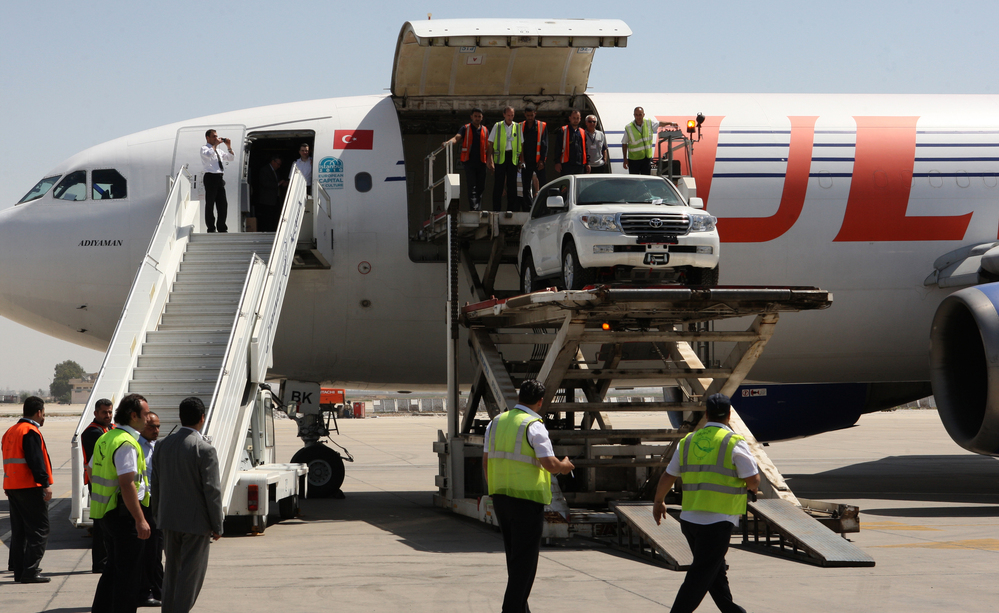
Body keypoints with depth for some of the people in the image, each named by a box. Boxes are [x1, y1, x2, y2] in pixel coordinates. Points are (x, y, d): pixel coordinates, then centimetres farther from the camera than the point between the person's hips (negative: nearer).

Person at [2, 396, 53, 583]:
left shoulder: (10, 431, 16)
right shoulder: (31, 432, -13)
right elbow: (36, 461, -21)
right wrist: (46, 484, -20)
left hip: (11, 486, 9)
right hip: (30, 488, -9)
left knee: (19, 530, 13)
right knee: (39, 529, -6)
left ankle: (19, 570, 15)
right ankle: (30, 571, -10)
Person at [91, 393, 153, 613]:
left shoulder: (105, 438, 13)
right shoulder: (126, 443, -19)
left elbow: (92, 473, 22)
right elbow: (127, 484, -25)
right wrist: (140, 520, -26)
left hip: (107, 513, 10)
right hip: (125, 513, -10)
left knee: (114, 567, 19)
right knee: (129, 572, -3)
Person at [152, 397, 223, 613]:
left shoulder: (163, 445, 3)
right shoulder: (204, 450, -16)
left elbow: (156, 484, 10)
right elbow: (212, 491, -16)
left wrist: (158, 516, 20)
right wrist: (217, 526, -8)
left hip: (169, 519, 6)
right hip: (195, 521, -6)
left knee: (172, 569, 17)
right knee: (191, 571, 2)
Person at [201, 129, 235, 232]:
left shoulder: (218, 151, 23)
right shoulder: (204, 148, 1)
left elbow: (231, 158, 27)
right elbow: (209, 155, -23)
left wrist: (229, 147, 15)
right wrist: (215, 145, -13)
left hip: (219, 177, 7)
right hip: (210, 177, -7)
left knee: (223, 204, 6)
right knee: (210, 204, -5)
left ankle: (222, 227, 14)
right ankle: (211, 228, -4)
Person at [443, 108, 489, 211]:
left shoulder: (484, 130, 14)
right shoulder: (465, 128, 5)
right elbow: (457, 137, -11)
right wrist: (448, 142, -33)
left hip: (481, 163, 3)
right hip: (469, 162, -3)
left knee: (481, 187, 6)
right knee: (472, 186, -11)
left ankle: (478, 209, 17)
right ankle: (474, 208, -17)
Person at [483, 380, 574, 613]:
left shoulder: (496, 422, 7)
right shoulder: (534, 426, -14)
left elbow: (486, 461, 11)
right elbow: (549, 463, -19)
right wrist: (564, 466, 2)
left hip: (499, 495, 7)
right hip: (527, 498, -7)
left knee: (514, 556, 18)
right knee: (525, 558, 1)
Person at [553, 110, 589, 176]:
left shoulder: (583, 132, 18)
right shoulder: (563, 131, 4)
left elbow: (586, 149, 20)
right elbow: (557, 148, 0)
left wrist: (587, 163, 13)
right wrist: (557, 163, -8)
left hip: (580, 165, 4)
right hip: (566, 165, -4)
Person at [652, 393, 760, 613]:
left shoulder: (687, 442, 7)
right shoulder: (734, 443, -9)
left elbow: (668, 477, 15)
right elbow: (754, 481, -12)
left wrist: (658, 502, 31)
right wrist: (752, 487, 13)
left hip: (689, 518, 6)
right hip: (718, 521, -6)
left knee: (716, 570, 21)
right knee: (700, 577, -3)